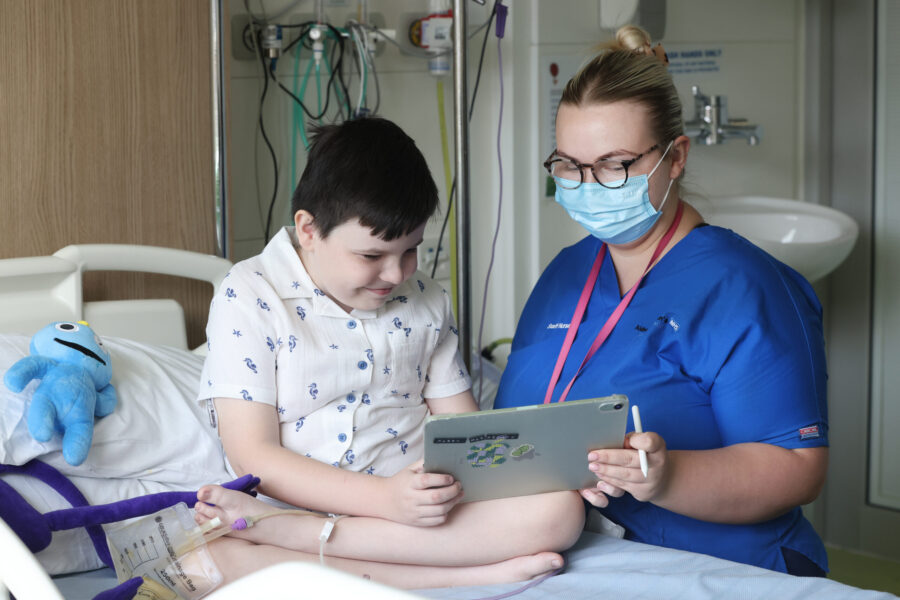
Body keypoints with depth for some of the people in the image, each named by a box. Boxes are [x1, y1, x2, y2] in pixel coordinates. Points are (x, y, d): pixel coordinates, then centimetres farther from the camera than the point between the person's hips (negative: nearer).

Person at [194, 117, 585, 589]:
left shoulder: (426, 302, 13)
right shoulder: (249, 298, -3)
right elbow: (253, 456, -10)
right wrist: (384, 497, -22)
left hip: (421, 513, 5)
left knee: (560, 508, -24)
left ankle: (276, 529, -26)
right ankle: (475, 573, -30)